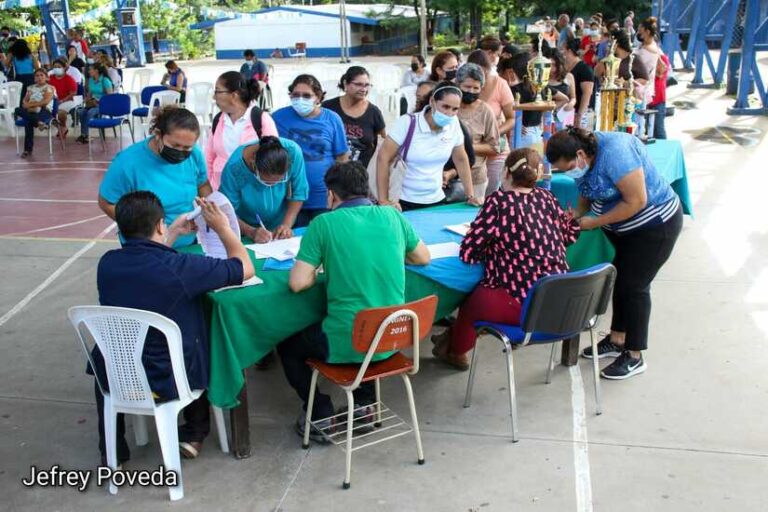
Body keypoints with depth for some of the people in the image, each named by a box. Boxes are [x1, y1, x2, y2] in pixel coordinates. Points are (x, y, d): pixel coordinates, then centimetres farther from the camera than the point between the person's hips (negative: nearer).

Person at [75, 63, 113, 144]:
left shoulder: (105, 81, -11)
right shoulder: (91, 80, 10)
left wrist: (99, 101, -19)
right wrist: (87, 99, 0)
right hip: (92, 103, 6)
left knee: (90, 112, -33)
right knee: (81, 112, -25)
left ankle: (84, 135, -22)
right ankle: (84, 135, -22)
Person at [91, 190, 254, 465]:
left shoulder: (107, 263, -9)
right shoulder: (180, 267, -26)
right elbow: (245, 268, -14)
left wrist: (173, 234, 21)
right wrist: (223, 227, -2)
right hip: (166, 382, -3)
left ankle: (112, 451, 39)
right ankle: (194, 433, 37)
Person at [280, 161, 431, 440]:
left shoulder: (323, 224, -10)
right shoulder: (392, 215, 2)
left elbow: (297, 283, -12)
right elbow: (423, 258, 16)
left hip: (346, 345, -4)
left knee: (287, 346, 23)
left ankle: (322, 416, 16)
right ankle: (366, 403, 32)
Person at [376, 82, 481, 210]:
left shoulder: (453, 124, -3)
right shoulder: (407, 123, -14)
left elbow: (461, 159, 11)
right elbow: (383, 158, -14)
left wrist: (471, 196, 8)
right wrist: (383, 201, -17)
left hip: (437, 201, 4)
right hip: (405, 202, -4)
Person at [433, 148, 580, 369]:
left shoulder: (498, 202, -13)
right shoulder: (546, 197, 3)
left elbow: (468, 253, -11)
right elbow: (571, 233, 18)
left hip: (525, 305, -6)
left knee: (468, 301, 23)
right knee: (481, 290, 29)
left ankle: (456, 350, 48)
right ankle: (456, 336, 47)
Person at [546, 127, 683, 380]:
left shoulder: (614, 152, -32)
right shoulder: (581, 158, -7)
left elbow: (636, 201, -31)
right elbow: (587, 192, 7)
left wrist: (595, 222, -24)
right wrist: (576, 217, -12)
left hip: (654, 225, -9)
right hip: (620, 227, 9)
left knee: (634, 286, -3)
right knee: (620, 280, 16)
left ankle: (634, 357, 9)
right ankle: (617, 340, 32)